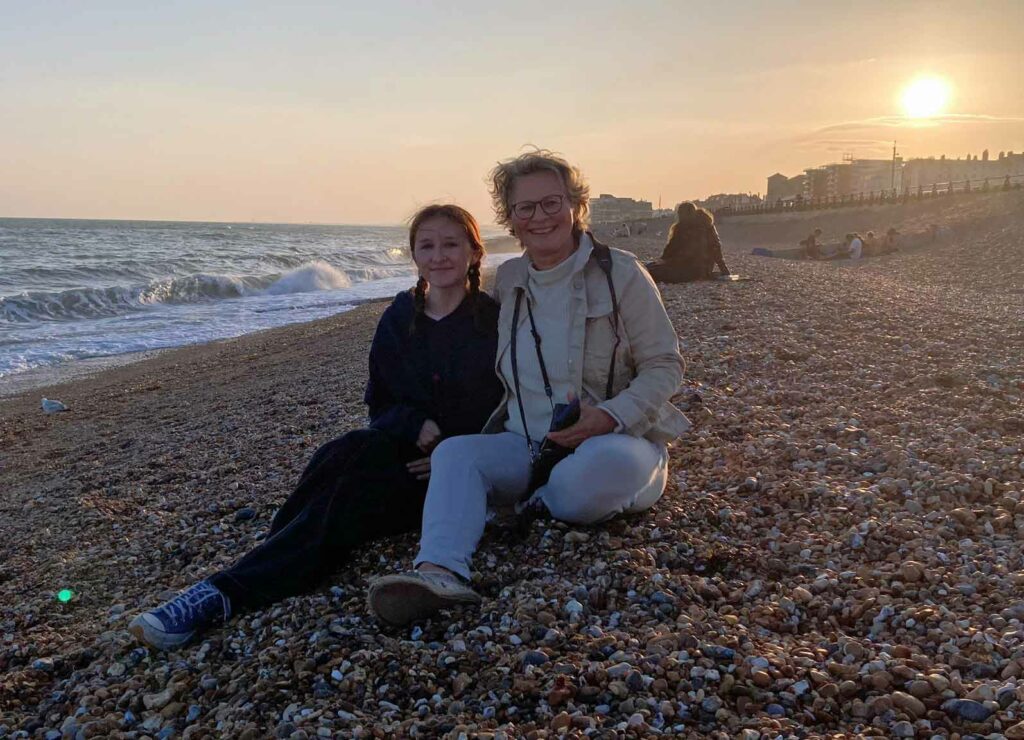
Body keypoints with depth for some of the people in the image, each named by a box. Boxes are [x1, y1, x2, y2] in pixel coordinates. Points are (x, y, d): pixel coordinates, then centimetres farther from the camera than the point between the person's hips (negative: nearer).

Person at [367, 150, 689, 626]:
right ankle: (440, 572, -49)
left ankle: (547, 505, -6)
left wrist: (612, 414, -23)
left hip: (614, 439, -3)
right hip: (530, 445, 4)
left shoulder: (621, 274, -4)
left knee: (604, 462, -39)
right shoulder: (508, 281, 11)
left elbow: (665, 365, -6)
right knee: (454, 452, -24)